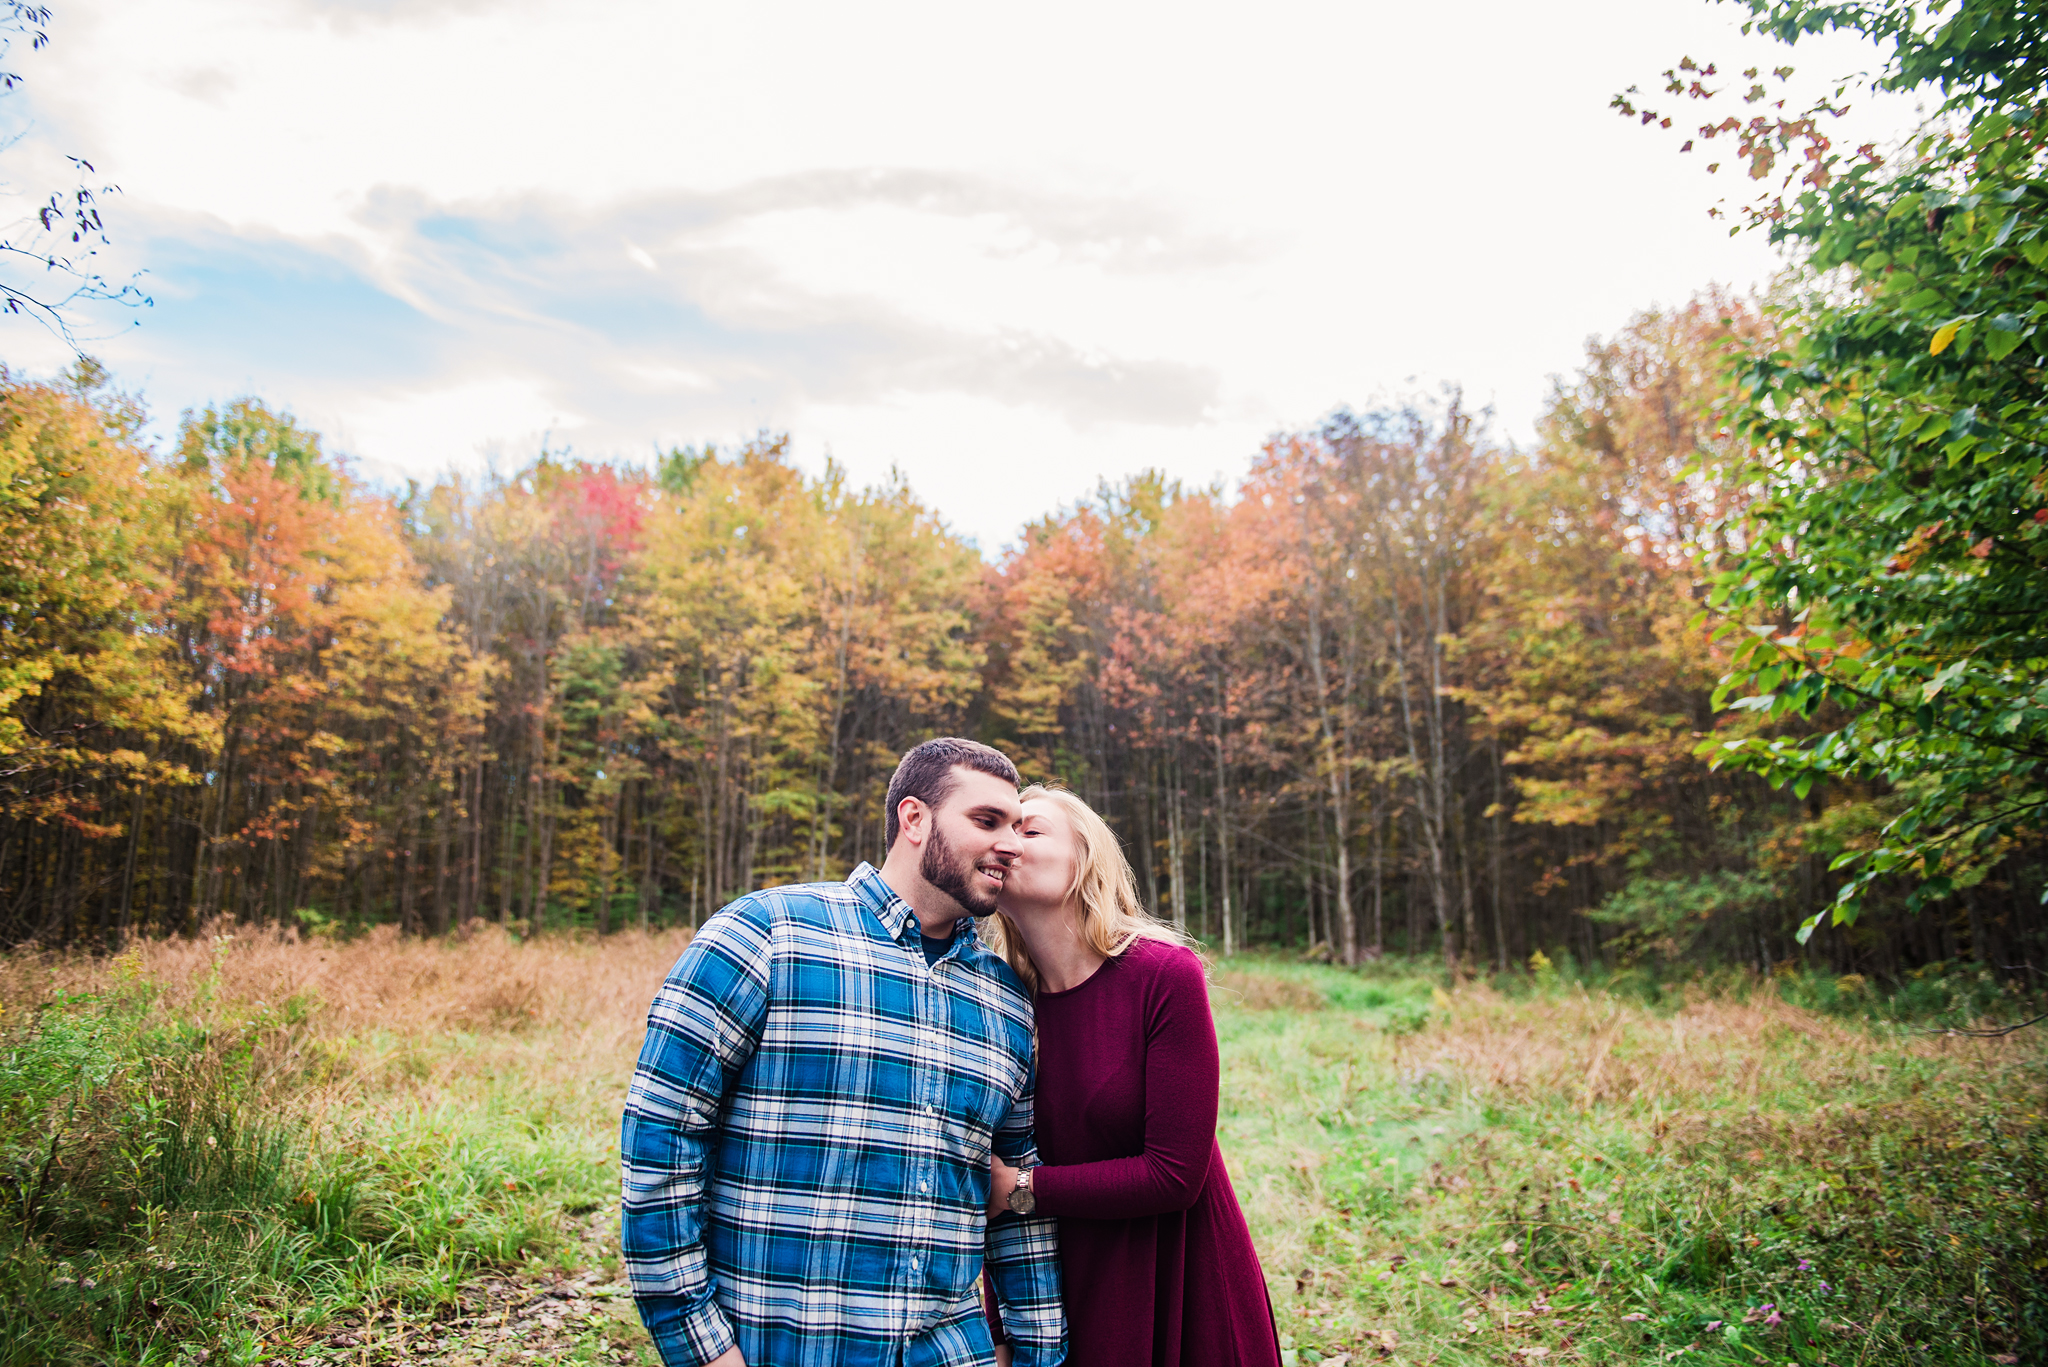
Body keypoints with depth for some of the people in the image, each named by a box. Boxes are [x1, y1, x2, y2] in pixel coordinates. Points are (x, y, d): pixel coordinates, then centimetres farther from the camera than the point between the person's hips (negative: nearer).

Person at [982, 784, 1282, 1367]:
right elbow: (1001, 1177, 2)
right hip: (1072, 1290, 4)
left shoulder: (1166, 975, -18)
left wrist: (1025, 1187, -15)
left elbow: (1175, 1174, -20)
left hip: (1181, 1293, -3)